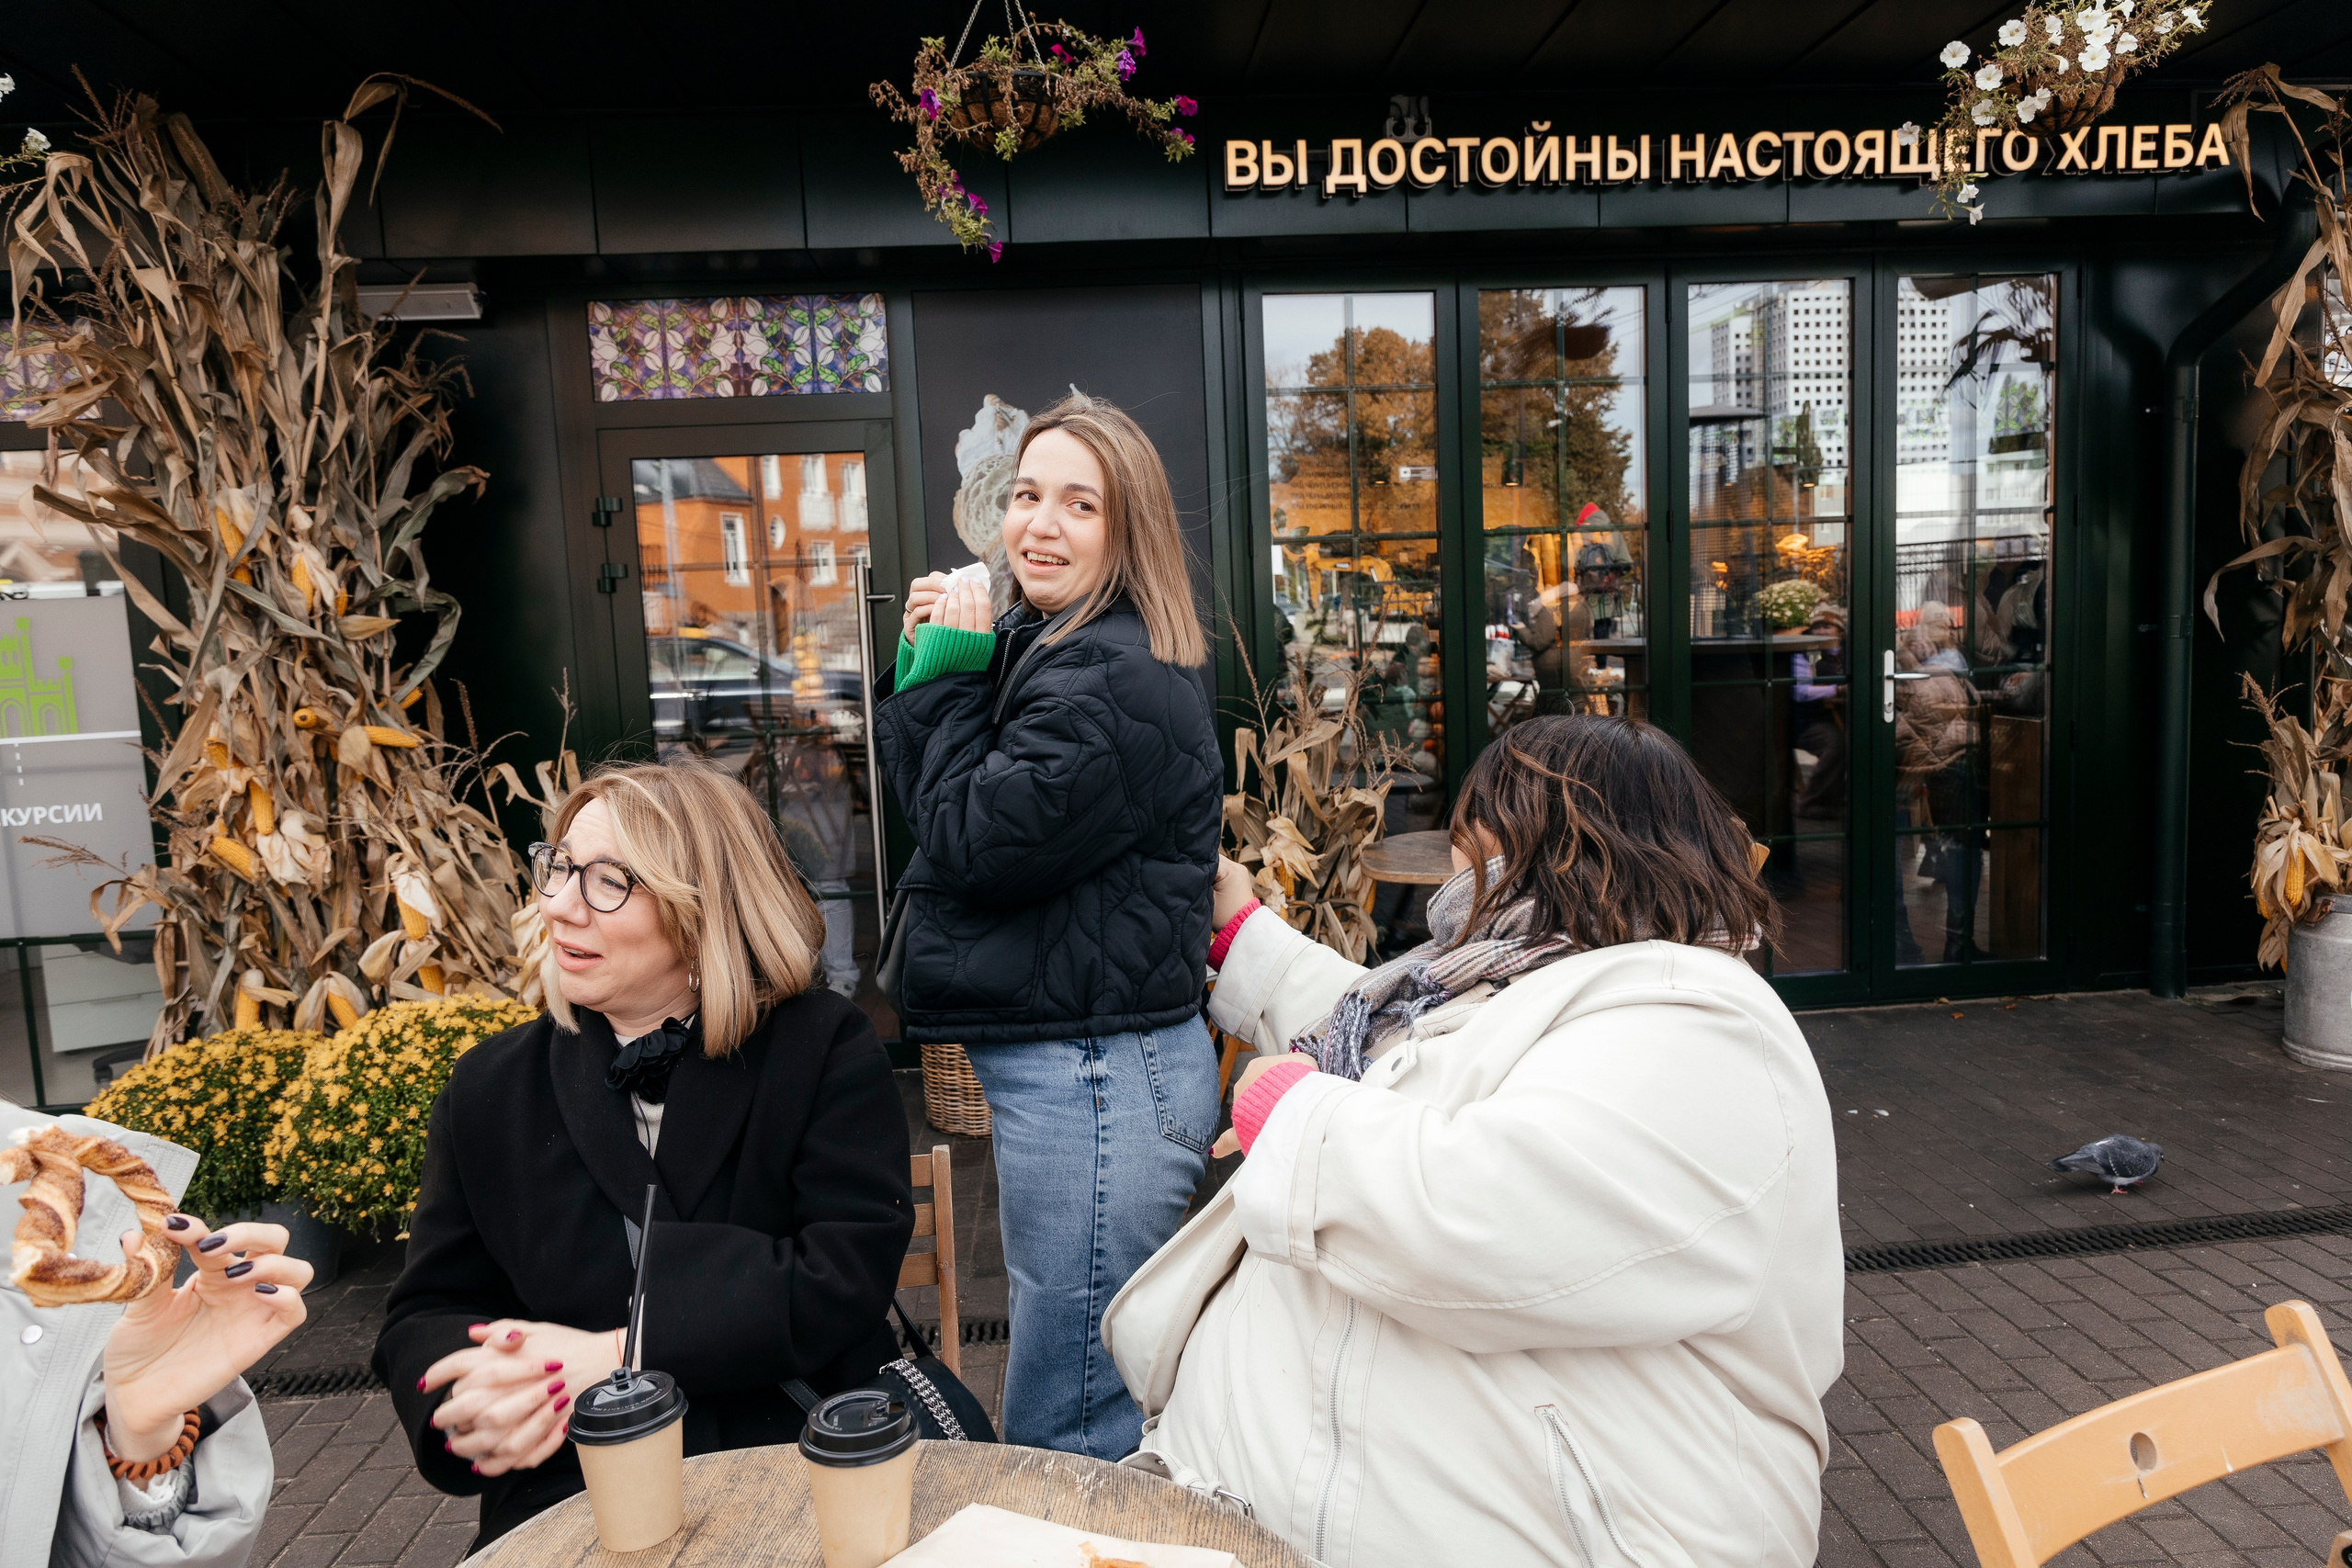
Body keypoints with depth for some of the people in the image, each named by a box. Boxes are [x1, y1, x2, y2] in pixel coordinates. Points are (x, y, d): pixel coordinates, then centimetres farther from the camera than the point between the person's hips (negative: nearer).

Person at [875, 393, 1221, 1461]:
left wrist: (953, 673, -10)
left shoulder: (1114, 682, -19)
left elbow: (974, 847, -19)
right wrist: (930, 666, 0)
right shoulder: (1051, 648, 13)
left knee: (1066, 1445, 1)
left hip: (1097, 1079, -11)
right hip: (1060, 1064, 11)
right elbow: (924, 800, 15)